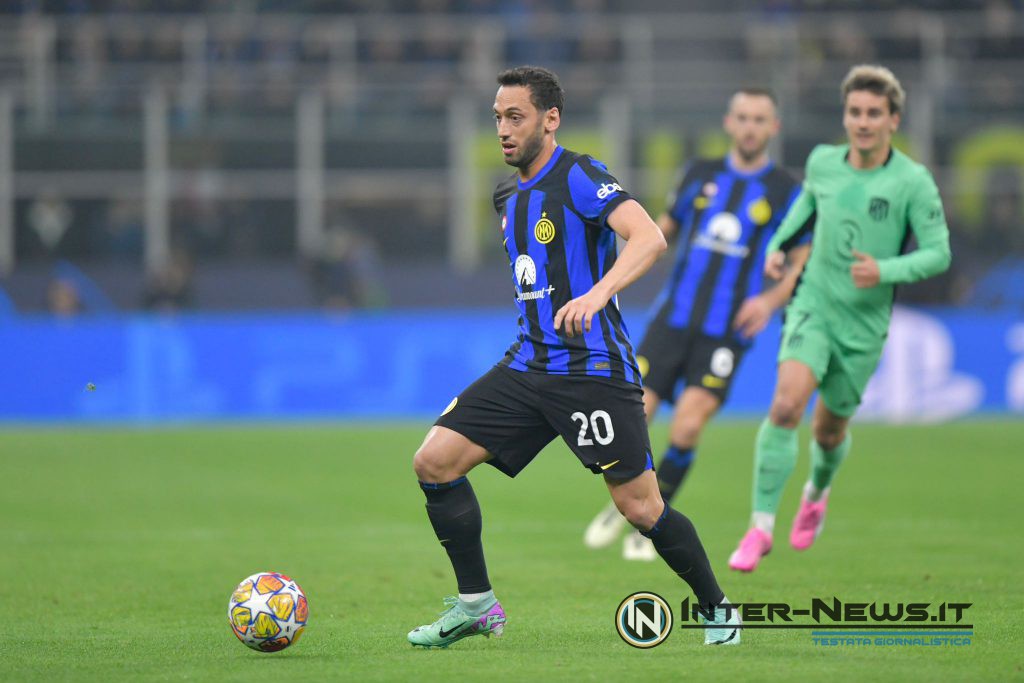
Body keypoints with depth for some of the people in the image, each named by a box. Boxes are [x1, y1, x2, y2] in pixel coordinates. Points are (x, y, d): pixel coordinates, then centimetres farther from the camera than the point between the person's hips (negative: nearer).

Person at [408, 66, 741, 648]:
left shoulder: (580, 178, -11)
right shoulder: (510, 197, 15)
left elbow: (650, 238, -26)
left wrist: (597, 294, -40)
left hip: (594, 368, -8)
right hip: (529, 363, 8)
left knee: (640, 508, -8)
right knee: (435, 461, -5)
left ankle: (718, 609, 13)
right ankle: (476, 605, 5)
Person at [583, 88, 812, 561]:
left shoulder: (785, 193, 2)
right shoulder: (700, 175, 10)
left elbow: (804, 262, 3)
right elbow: (666, 226, 23)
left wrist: (771, 299, -15)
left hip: (726, 332, -2)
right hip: (672, 320, 2)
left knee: (686, 428, -16)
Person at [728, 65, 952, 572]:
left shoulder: (913, 181, -13)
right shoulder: (822, 162, -2)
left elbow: (938, 253, -11)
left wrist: (885, 270, -26)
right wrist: (779, 244, 11)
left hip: (864, 325, -1)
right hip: (814, 305, 1)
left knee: (830, 430, 13)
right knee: (786, 404, -22)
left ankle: (817, 493, 49)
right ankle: (761, 526, -16)